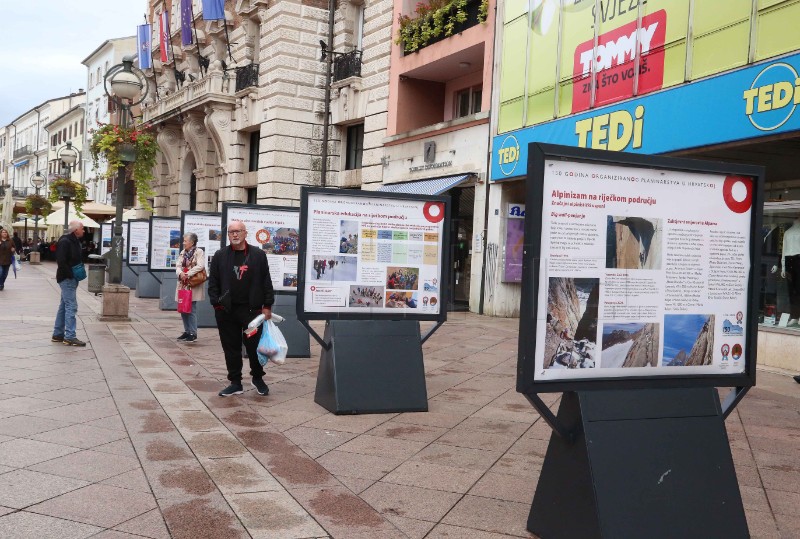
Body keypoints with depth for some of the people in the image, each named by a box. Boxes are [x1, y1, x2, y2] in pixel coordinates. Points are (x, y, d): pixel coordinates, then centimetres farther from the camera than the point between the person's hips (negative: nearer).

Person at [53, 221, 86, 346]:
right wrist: (70, 274, -20)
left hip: (71, 279, 10)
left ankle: (58, 334, 23)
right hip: (67, 279, -10)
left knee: (64, 306, 15)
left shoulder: (75, 241, 15)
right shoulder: (64, 242, -15)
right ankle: (70, 337, -8)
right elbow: (61, 261, -23)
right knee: (71, 307, -10)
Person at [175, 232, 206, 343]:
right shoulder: (183, 252, 14)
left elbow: (200, 266, -19)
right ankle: (187, 331, 19)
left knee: (191, 309, -7)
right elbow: (178, 265, 7)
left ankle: (193, 333, 0)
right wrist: (180, 273, -14)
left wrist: (188, 274, -20)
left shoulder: (199, 252, -7)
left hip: (193, 285, -7)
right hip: (183, 284, 7)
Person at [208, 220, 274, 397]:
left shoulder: (258, 255, 2)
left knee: (254, 345, 4)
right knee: (231, 347, 8)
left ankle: (258, 378, 26)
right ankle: (235, 383, 18)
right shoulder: (220, 256, 6)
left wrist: (267, 306, -2)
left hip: (252, 309, -2)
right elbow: (213, 283, 6)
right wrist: (216, 303, -4)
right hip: (226, 310, 2)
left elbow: (266, 282, 2)